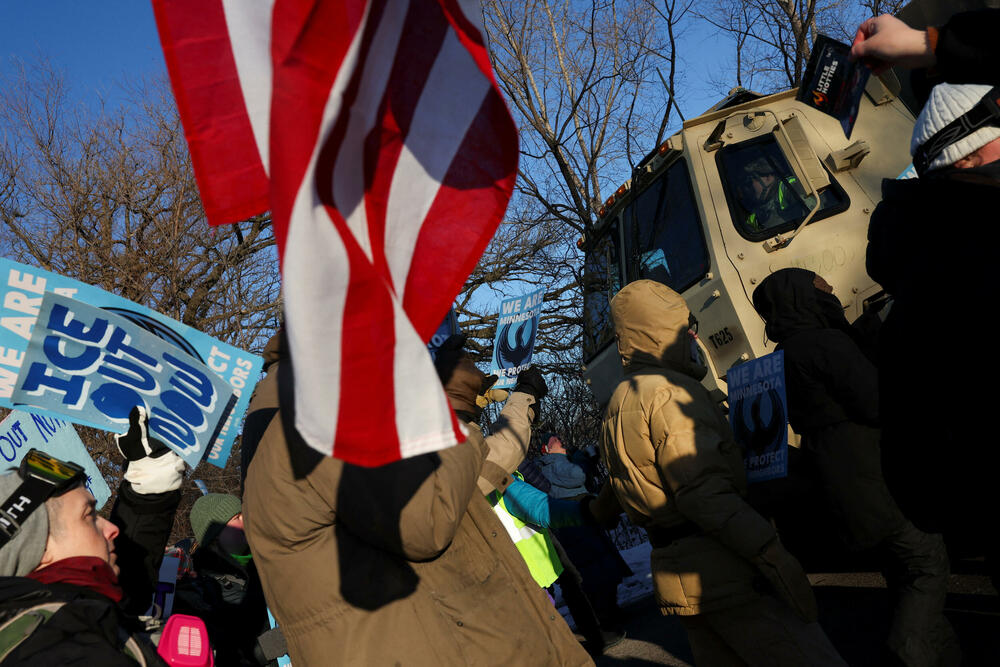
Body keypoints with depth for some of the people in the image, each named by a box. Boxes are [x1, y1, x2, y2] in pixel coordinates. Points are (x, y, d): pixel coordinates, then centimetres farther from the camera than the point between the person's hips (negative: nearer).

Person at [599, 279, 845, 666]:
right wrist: (772, 553, -24)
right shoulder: (669, 393, -14)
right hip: (719, 572, -10)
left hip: (672, 573, 10)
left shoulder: (619, 403, 18)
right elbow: (705, 493, -23)